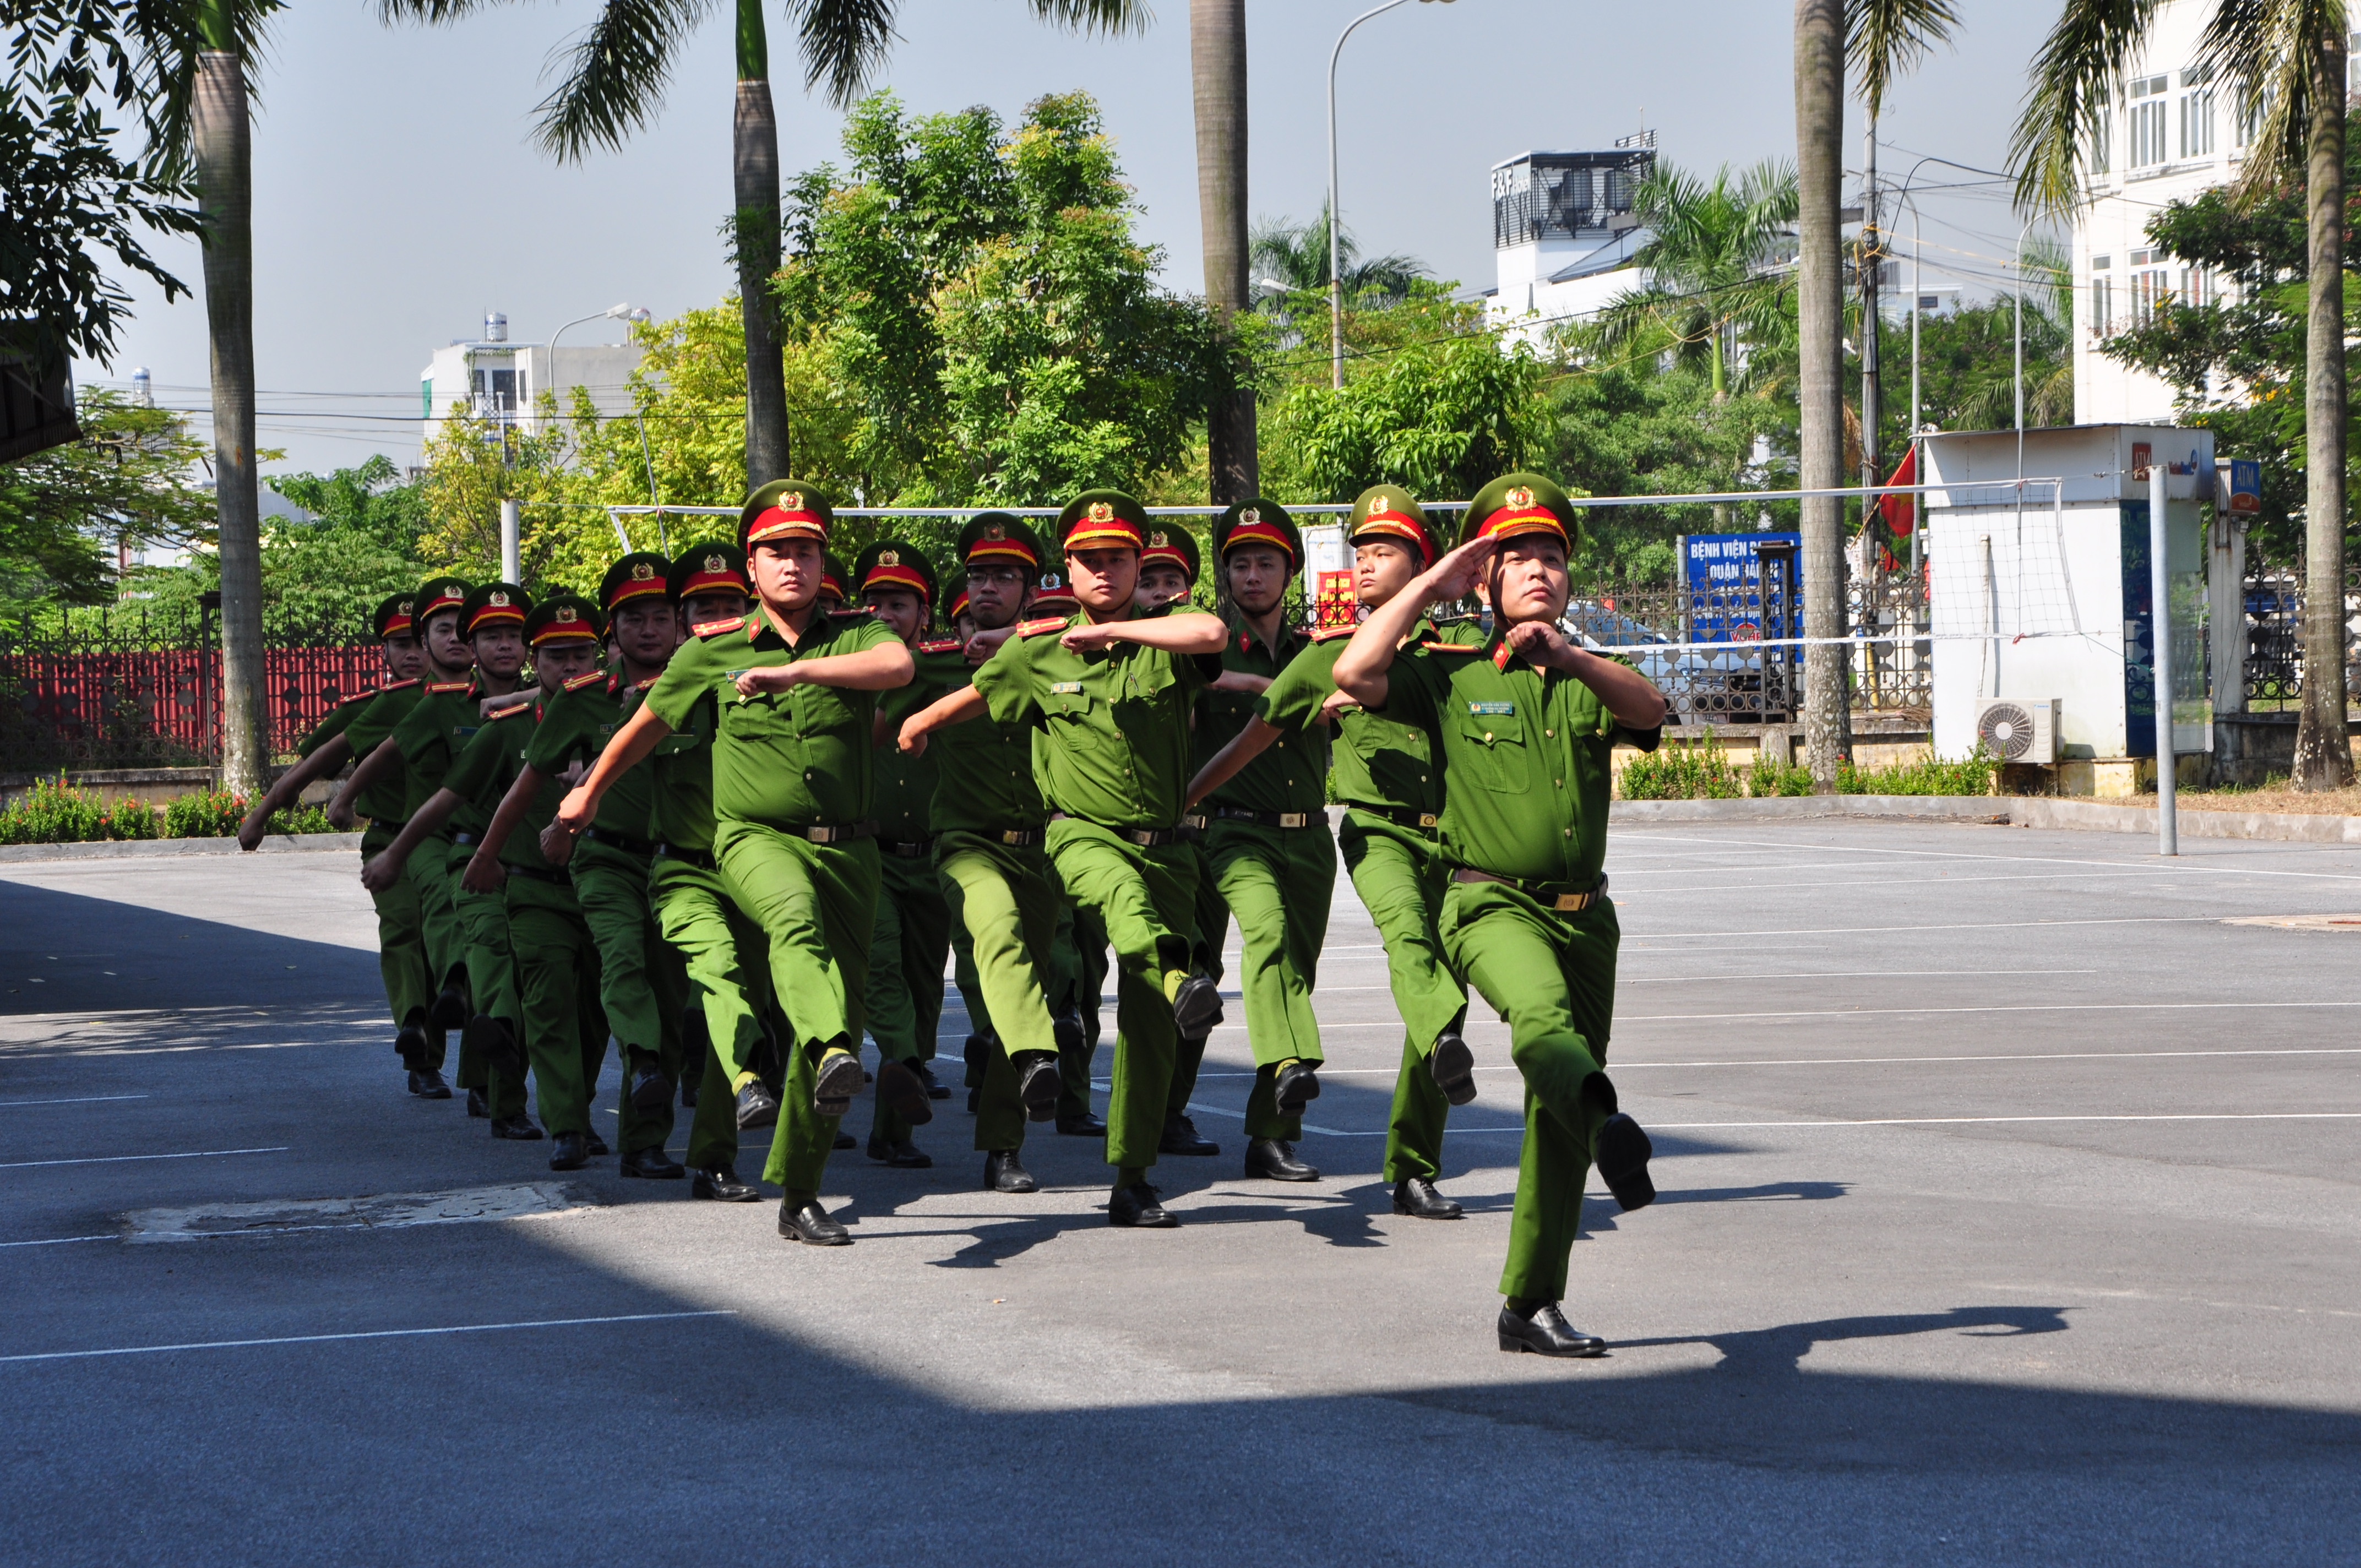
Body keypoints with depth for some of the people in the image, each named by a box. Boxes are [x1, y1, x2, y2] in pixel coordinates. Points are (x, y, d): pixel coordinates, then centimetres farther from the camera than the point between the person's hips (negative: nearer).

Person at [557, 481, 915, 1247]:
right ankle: (834, 1054, -65)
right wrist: (589, 793, 34)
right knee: (795, 918, -37)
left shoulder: (854, 634, 7)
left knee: (844, 1005, 1)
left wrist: (793, 670, -25)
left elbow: (899, 664, -18)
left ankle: (798, 1196, 13)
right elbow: (647, 724, 22)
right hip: (755, 834, -2)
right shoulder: (713, 649, 8)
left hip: (847, 846, 2)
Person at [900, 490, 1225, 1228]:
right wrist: (914, 727, 35)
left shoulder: (1163, 639, 2)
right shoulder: (1038, 654, 6)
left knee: (1148, 1021, 1)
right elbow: (967, 700, 24)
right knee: (1123, 888, -40)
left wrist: (1112, 631, -20)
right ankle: (1175, 974, -72)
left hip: (1163, 843, 1)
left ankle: (1131, 1180, 10)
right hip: (1083, 833, -1)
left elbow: (1212, 633, -23)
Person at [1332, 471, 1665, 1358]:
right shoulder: (1454, 677, 8)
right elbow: (1355, 672, -9)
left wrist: (1568, 656, -26)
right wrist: (1429, 586, -1)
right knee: (1541, 1009, -37)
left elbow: (1650, 709, -9)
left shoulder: (1591, 682, 15)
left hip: (1583, 913, 4)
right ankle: (1606, 1115, -67)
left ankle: (1530, 1305, 14)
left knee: (1557, 1119, 6)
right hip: (1490, 905, -4)